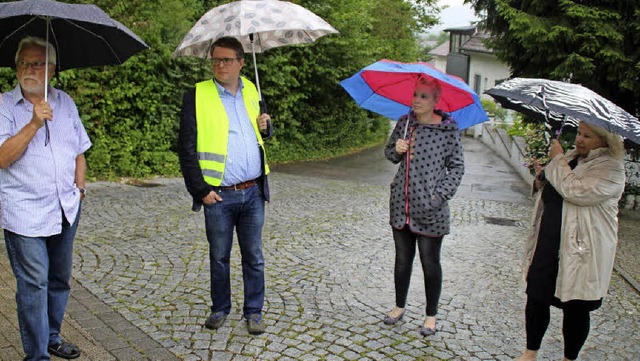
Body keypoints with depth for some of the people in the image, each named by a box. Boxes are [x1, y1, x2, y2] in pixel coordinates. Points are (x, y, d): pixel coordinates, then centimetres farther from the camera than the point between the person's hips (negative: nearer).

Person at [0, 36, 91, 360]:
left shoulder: (65, 102, 10)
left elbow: (79, 151, 17)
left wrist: (79, 188, 10)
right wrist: (34, 124, -24)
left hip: (65, 209, 5)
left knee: (60, 279, 15)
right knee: (33, 284, -3)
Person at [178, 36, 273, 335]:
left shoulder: (251, 90, 9)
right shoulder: (197, 96, -4)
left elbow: (263, 132, 23)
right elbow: (186, 148, -6)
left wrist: (266, 126, -2)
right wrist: (200, 190, -10)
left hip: (253, 192, 3)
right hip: (218, 196, -3)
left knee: (253, 256, 11)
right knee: (219, 257, 12)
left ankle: (254, 311, 25)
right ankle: (220, 309, 31)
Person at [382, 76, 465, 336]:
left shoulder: (448, 130, -8)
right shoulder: (404, 123, 4)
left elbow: (457, 167, -4)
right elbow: (389, 152, 15)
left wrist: (439, 196, -14)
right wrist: (397, 149, -8)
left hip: (430, 209, -4)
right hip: (401, 204, 4)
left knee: (430, 263, 8)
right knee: (402, 259, 16)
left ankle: (431, 315, 26)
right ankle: (399, 307, 34)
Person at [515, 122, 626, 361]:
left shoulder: (611, 168, -12)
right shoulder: (571, 157, 12)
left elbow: (577, 191, -27)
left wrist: (558, 160, -16)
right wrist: (542, 181, 1)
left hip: (581, 251, -6)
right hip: (548, 243, 6)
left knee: (576, 309, 8)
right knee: (536, 298, 8)